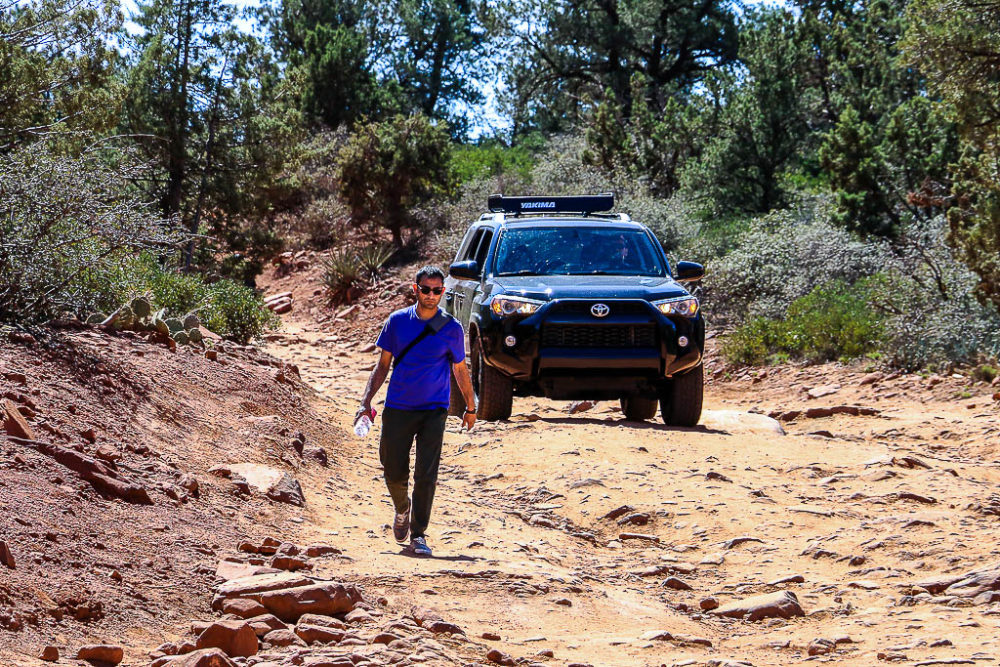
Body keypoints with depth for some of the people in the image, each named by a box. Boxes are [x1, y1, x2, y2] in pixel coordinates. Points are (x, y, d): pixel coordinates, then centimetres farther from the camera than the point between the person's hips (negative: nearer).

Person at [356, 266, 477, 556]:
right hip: (397, 409, 1)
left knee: (426, 475, -7)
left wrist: (470, 407, 18)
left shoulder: (451, 328, 0)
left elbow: (460, 370, 11)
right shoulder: (397, 321, 3)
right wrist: (366, 401, 1)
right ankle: (402, 508, 36)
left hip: (434, 410, -1)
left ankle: (418, 534, 2)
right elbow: (383, 365, 8)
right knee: (394, 472, 5)